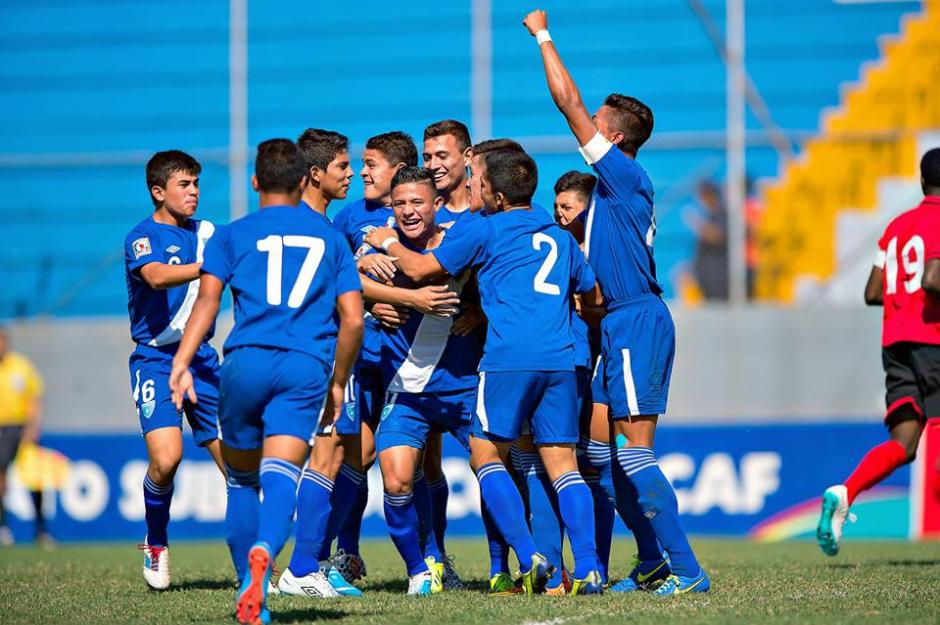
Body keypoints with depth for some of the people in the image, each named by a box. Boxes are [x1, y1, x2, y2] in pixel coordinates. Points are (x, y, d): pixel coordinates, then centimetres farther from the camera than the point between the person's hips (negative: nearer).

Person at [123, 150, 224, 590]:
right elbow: (158, 277, -27)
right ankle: (156, 545, 3)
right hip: (156, 360, -5)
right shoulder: (142, 237, -7)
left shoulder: (206, 233, 12)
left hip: (202, 358, 5)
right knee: (166, 457, -22)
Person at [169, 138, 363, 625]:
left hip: (246, 362, 0)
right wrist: (338, 383, 24)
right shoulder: (329, 237, 19)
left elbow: (208, 298, -1)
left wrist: (181, 361, -8)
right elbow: (353, 319, 14)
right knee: (280, 476, -14)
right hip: (308, 367, 0)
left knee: (242, 479, 17)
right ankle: (264, 551, -44)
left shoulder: (232, 235, 14)